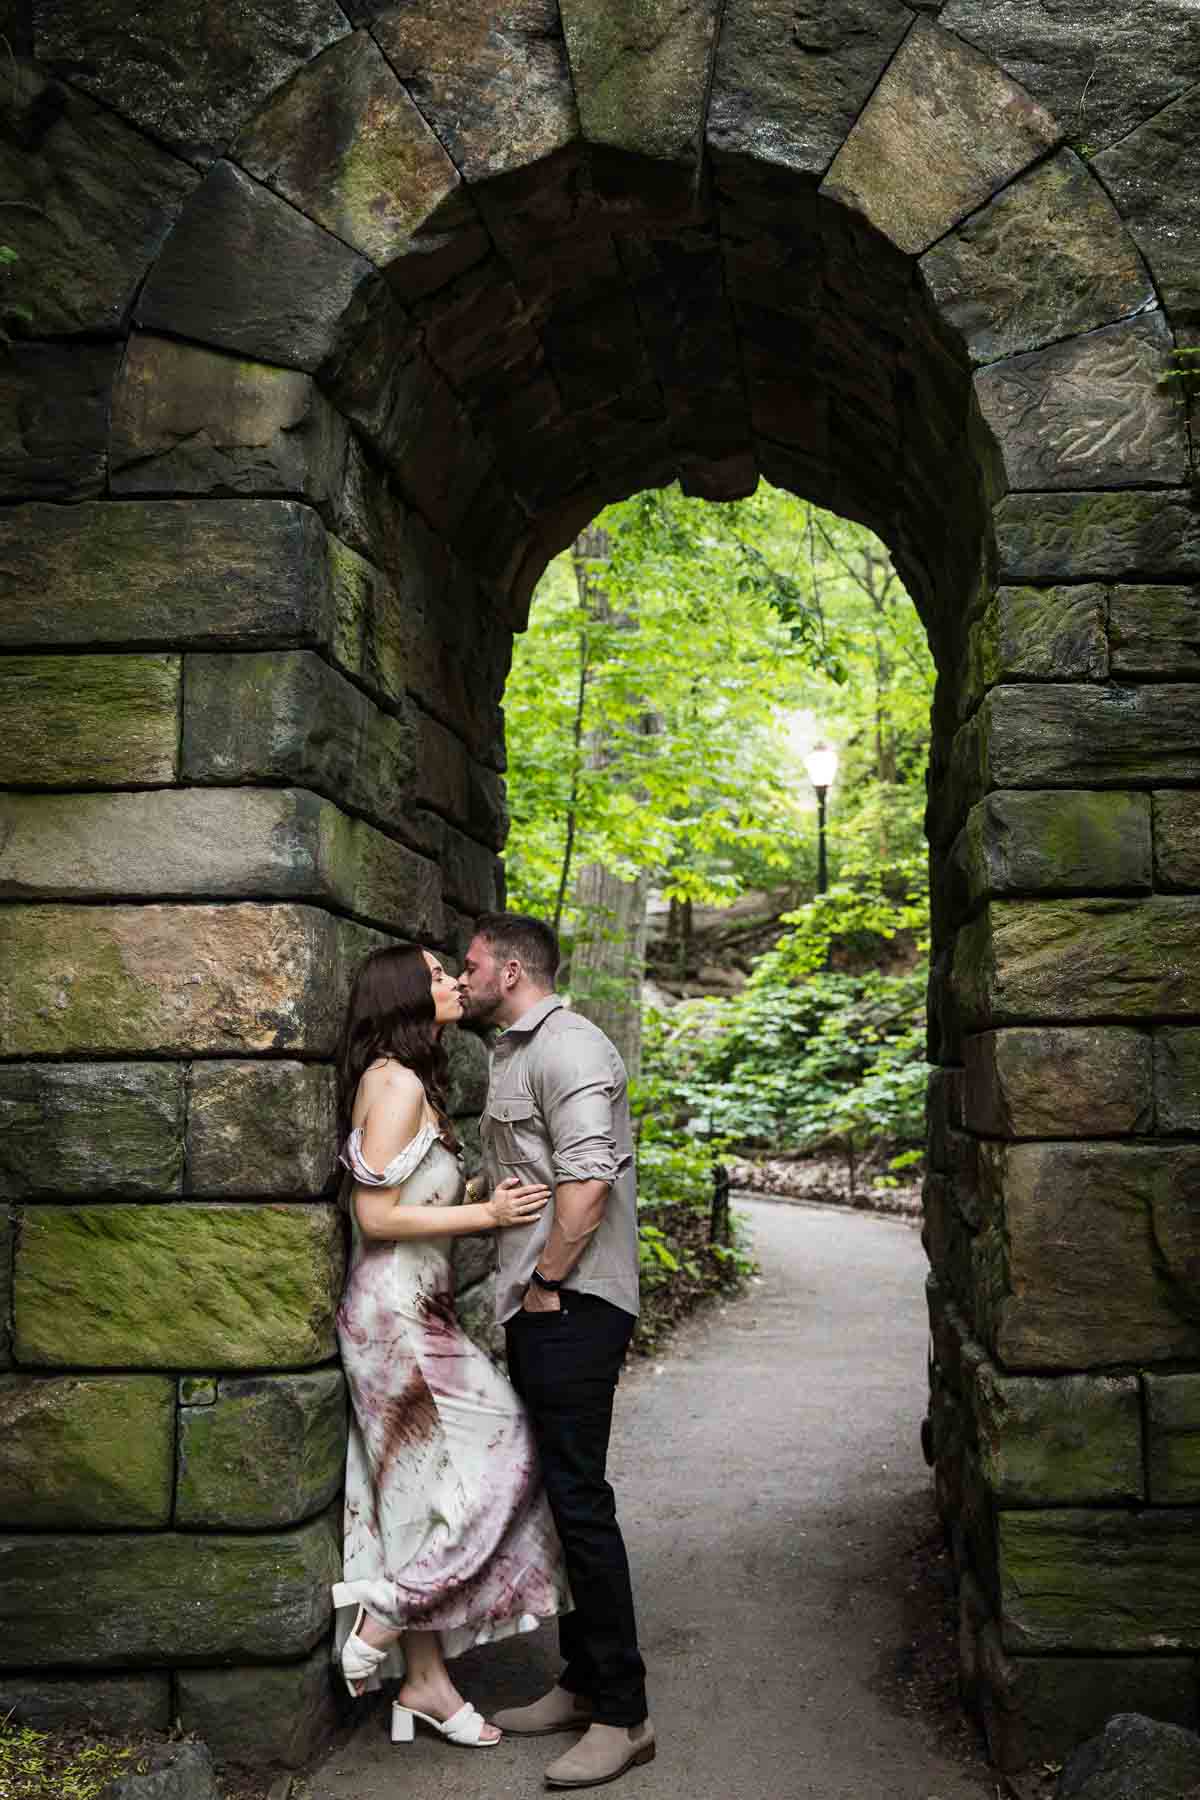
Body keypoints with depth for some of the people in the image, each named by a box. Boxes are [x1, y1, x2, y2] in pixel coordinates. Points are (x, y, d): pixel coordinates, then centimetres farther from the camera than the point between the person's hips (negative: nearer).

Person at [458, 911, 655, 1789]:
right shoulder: (516, 1054, 18)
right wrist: (528, 1289, 16)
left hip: (571, 1310, -10)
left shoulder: (567, 1046, -13)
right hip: (540, 1310, 10)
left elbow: (588, 1177, -23)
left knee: (579, 1500, -6)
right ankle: (582, 1683, 27)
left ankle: (623, 1714, 5)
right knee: (559, 1494, 15)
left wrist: (546, 1283, -16)